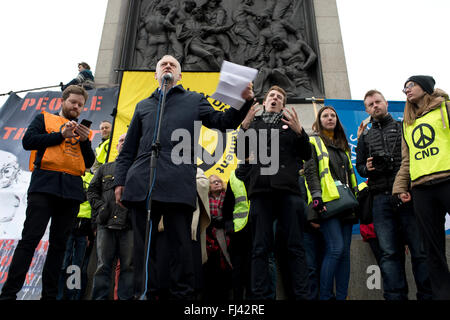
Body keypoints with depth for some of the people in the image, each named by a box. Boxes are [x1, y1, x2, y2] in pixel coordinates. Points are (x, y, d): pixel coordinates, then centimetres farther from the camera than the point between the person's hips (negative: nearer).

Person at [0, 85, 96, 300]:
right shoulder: (45, 119, 16)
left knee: (59, 243, 5)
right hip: (45, 185, -3)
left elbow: (89, 163, 16)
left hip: (72, 190, 4)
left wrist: (85, 141, 0)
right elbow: (28, 141, 0)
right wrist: (61, 135, -4)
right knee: (30, 238, -9)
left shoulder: (82, 130, 24)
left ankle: (49, 294, 10)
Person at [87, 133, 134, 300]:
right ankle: (99, 297, 10)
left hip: (129, 224, -2)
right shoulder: (105, 168, 22)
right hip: (106, 223, 2)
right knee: (103, 265, 3)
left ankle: (125, 297, 8)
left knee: (128, 265, 0)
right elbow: (92, 190, 18)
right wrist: (100, 207, 3)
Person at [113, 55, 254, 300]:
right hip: (141, 183, 3)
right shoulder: (143, 106, 26)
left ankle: (181, 294, 8)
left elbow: (222, 122, 11)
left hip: (179, 184, -2)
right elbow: (128, 149, 23)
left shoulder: (194, 100, 21)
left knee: (179, 242, -1)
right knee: (144, 243, 4)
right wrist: (120, 180, 11)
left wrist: (243, 101, -6)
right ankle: (144, 293, 13)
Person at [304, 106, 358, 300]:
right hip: (327, 202, -6)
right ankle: (325, 296, -6)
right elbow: (310, 171, -5)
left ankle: (342, 296, 7)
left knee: (345, 251, 2)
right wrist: (317, 198, -16)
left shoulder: (343, 145, 26)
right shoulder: (313, 142, 7)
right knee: (336, 248, -15)